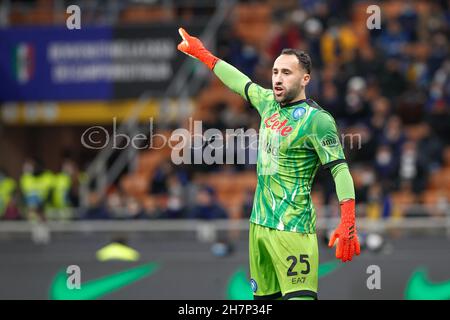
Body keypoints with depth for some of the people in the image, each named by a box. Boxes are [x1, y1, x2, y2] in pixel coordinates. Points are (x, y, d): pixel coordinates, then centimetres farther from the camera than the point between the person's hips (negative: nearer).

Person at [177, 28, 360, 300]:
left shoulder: (317, 119, -11)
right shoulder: (269, 102, 10)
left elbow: (340, 169, -17)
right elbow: (239, 82, 28)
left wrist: (348, 223, -28)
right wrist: (202, 54, 40)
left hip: (292, 229, -8)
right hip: (259, 224, 8)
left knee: (300, 297, -17)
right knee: (264, 297, 7)